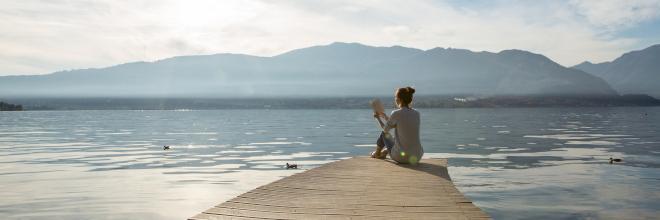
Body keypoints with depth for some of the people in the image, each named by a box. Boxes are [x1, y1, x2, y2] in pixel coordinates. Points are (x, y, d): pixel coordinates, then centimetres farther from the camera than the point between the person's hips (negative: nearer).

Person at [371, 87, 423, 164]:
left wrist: (378, 118, 22)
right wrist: (384, 116, 30)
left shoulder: (396, 114, -13)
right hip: (417, 156, 5)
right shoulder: (416, 113, 4)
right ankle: (384, 152, 60)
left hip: (401, 157, -5)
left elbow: (386, 130, 5)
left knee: (384, 134, 24)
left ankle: (377, 153, 51)